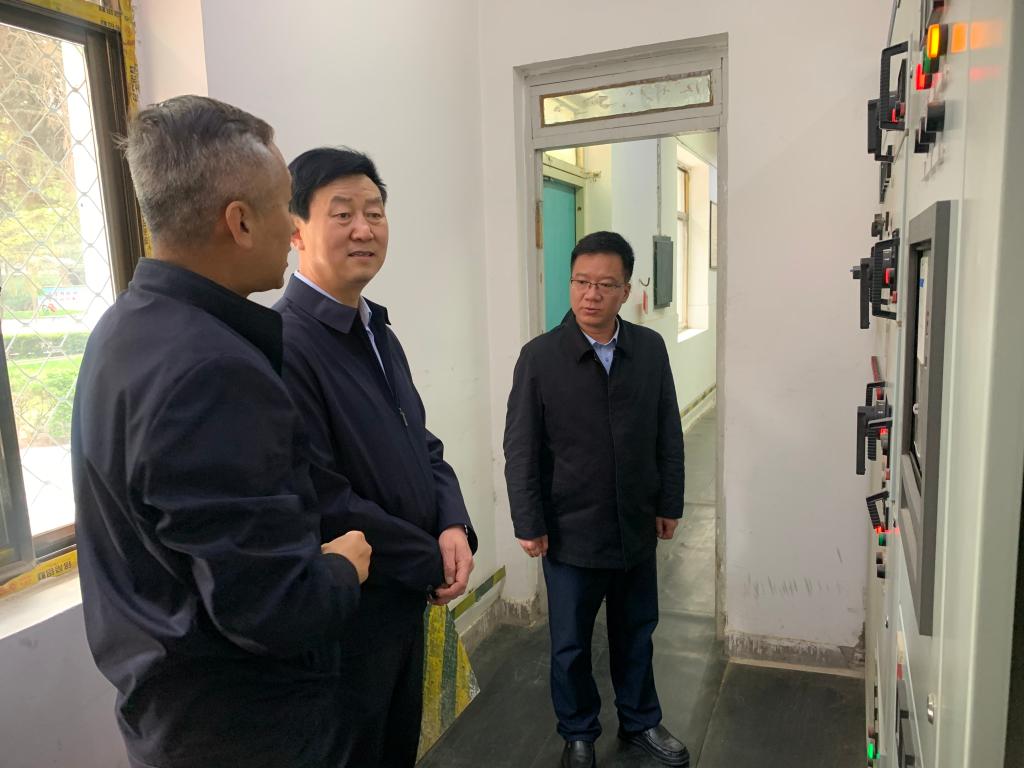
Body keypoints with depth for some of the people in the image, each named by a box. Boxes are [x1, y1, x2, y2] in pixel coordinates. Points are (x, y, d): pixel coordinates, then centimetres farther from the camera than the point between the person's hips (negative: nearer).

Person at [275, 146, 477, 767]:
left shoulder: (379, 333, 7)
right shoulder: (282, 345, -24)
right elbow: (323, 503, -26)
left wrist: (455, 528, -9)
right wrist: (432, 562, -15)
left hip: (407, 598, 8)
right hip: (343, 614, -8)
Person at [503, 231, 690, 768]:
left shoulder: (650, 348, -3)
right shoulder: (539, 356, -12)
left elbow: (668, 434, 4)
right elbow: (520, 449, -8)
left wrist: (669, 504, 5)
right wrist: (528, 525, -8)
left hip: (638, 527, 3)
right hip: (570, 532, -2)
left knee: (636, 633, 21)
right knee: (570, 644, 15)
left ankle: (640, 721, 44)